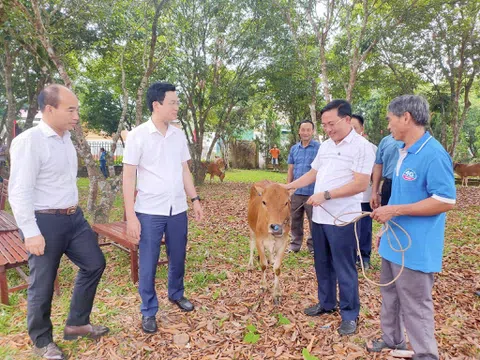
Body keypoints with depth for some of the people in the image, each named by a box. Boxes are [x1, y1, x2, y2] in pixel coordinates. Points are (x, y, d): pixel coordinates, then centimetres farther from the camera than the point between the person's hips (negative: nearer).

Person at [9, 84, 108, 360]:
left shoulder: (66, 138, 8)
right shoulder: (29, 141, -17)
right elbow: (19, 191, -19)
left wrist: (75, 213, 18)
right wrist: (31, 232, -20)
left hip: (74, 217, 8)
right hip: (45, 222, -8)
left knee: (95, 264, 14)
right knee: (43, 284, 7)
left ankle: (77, 323, 32)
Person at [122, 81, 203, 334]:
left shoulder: (178, 135, 5)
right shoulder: (138, 135, -9)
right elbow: (128, 177, -9)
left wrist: (195, 199, 8)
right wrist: (131, 216, -13)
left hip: (178, 210, 5)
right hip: (149, 212, -4)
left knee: (178, 258, 18)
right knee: (148, 264, 8)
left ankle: (176, 294, 42)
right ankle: (149, 312, 27)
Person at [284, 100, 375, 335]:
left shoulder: (361, 146, -13)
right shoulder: (325, 146, 11)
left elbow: (360, 184, -19)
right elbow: (312, 174, 20)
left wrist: (326, 195, -20)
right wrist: (289, 186, 12)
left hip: (342, 219, -8)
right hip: (319, 216, 8)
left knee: (344, 268, 4)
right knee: (322, 264, 18)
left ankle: (350, 316, 20)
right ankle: (326, 303, 36)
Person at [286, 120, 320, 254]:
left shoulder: (319, 148, -6)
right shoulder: (294, 149, 9)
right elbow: (290, 171, 11)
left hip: (313, 192, -4)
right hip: (296, 191, 4)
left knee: (314, 221, 7)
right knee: (295, 220, 13)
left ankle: (313, 246, 21)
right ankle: (295, 244, 27)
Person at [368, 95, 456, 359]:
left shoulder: (433, 154, -20)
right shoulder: (403, 151, 9)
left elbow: (445, 201, -23)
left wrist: (395, 211, -22)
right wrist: (387, 215, 15)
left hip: (415, 247, -9)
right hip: (394, 241, 10)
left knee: (415, 306, 5)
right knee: (390, 295, 22)